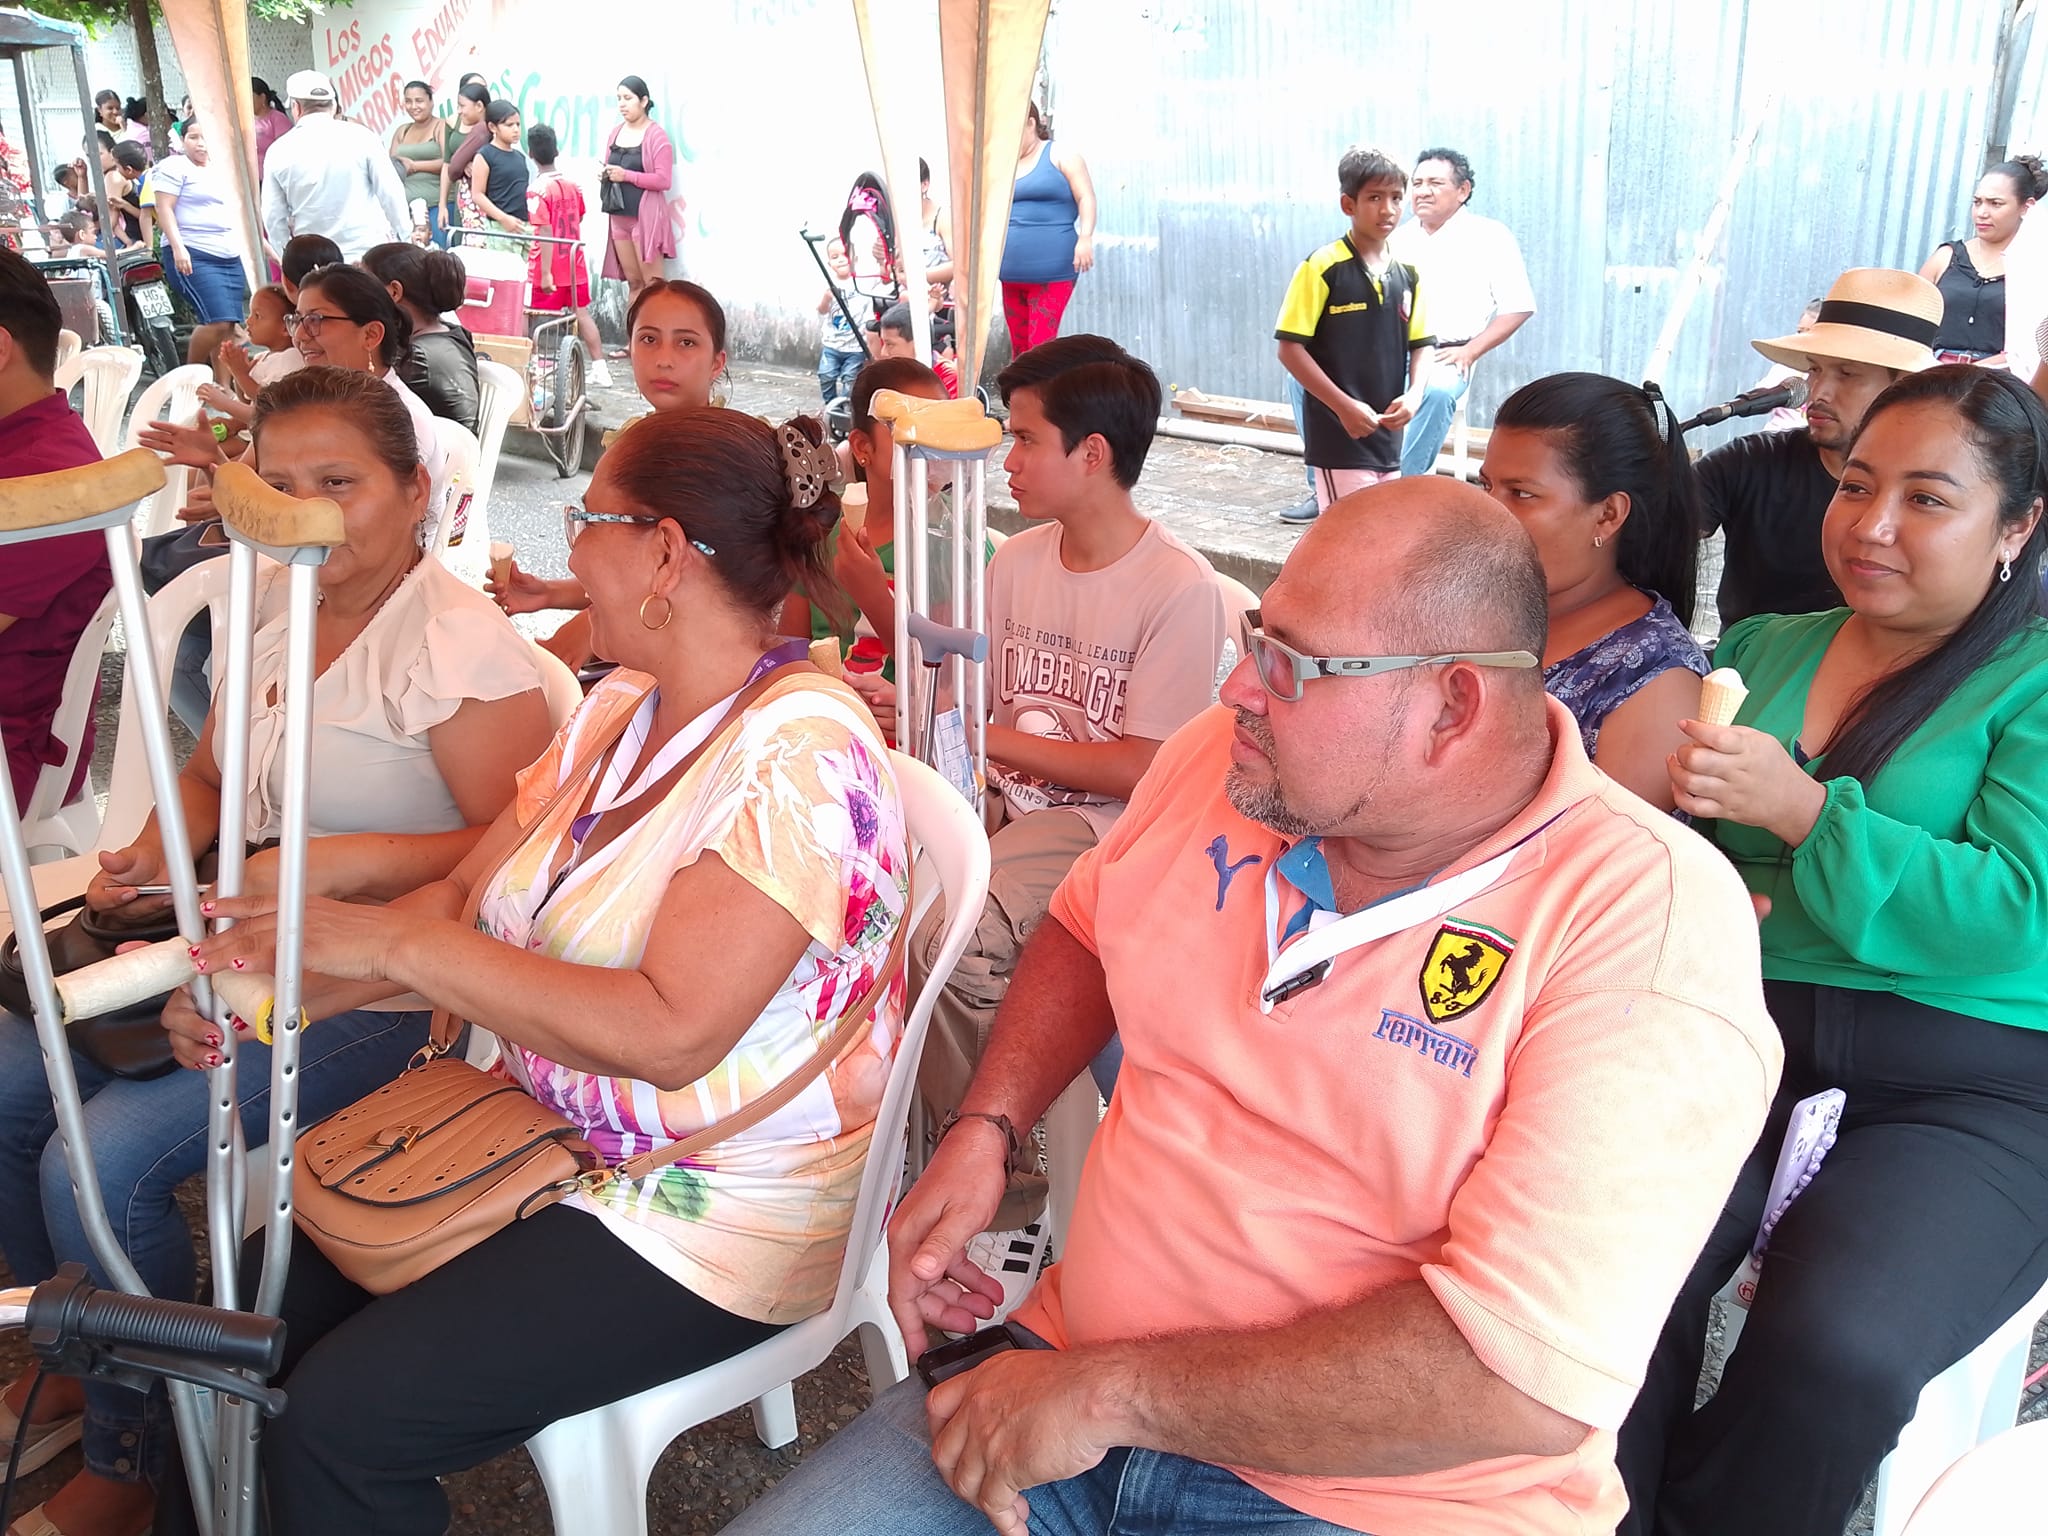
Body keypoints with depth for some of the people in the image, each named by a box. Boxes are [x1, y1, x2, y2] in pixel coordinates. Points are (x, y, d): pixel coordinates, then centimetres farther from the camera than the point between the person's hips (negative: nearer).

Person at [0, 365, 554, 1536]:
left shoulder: (458, 643, -18)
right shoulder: (275, 609, 8)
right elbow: (210, 777, 20)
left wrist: (348, 862, -30)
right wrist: (153, 851, 0)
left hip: (379, 998, -8)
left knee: (109, 1156, -18)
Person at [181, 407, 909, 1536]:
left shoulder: (802, 756, -23)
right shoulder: (621, 711, 5)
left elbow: (668, 1033, -29)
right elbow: (467, 894, 6)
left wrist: (397, 944, -24)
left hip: (712, 1215, -8)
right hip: (547, 1137, 8)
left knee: (339, 1418, -12)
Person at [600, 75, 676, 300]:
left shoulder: (656, 136, -9)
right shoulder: (616, 131, 11)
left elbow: (664, 180, -16)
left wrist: (626, 175, -19)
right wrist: (604, 174, -1)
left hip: (646, 216, -7)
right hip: (619, 217, 7)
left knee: (652, 283, -7)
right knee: (633, 282, 10)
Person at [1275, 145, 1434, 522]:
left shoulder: (1407, 273, 8)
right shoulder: (1323, 267, -10)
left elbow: (1421, 344, 14)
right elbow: (1290, 348, -11)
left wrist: (1413, 395, -7)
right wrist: (1343, 405, -16)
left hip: (1388, 438, 6)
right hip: (1338, 438, -6)